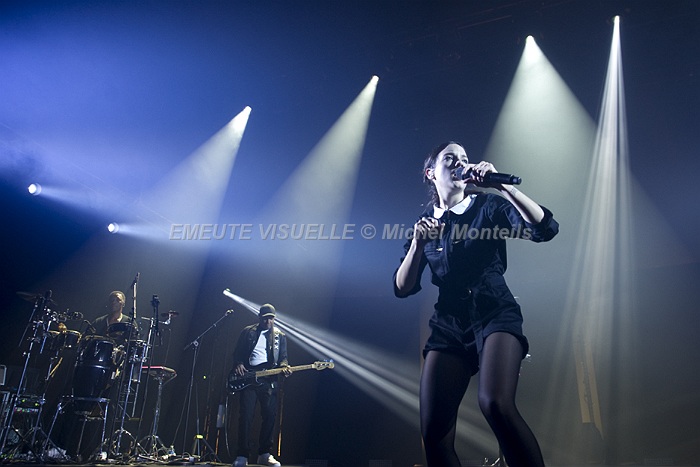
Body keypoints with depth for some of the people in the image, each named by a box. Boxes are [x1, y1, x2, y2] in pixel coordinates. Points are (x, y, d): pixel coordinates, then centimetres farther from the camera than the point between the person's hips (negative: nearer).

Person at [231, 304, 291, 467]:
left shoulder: (280, 336, 12)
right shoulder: (247, 332, 10)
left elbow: (283, 357, 7)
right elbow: (238, 352, 11)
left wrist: (284, 367, -13)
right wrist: (238, 365, -8)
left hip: (268, 378, 1)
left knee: (270, 415, -2)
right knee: (245, 415, -6)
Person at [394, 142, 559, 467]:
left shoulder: (489, 206, 7)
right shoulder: (424, 222, 12)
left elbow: (546, 229, -10)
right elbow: (402, 288, 4)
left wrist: (500, 184, -16)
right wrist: (419, 242, -10)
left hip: (495, 313, -2)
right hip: (448, 324, 3)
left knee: (496, 404, -30)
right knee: (434, 431, -6)